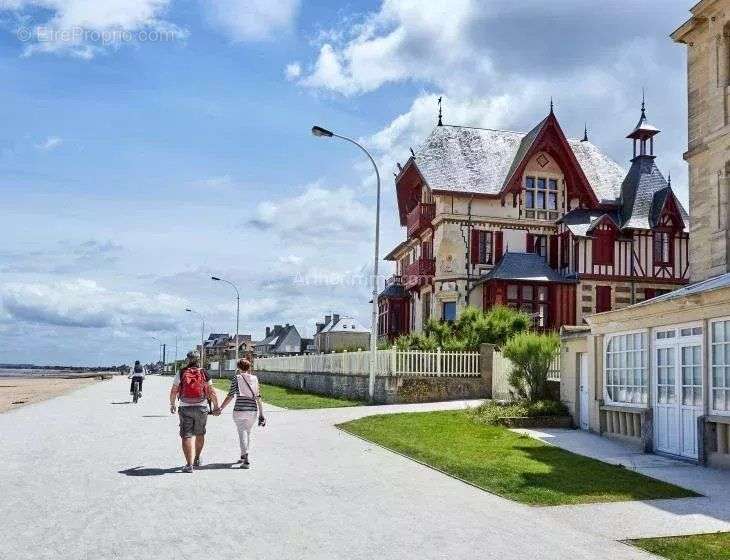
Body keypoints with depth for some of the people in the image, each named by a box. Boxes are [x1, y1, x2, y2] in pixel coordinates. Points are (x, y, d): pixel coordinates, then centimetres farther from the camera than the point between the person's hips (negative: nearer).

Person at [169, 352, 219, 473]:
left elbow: (173, 391, 2)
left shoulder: (181, 373, -1)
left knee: (187, 436, -1)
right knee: (200, 434, 20)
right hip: (202, 408, 2)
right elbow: (212, 392, 0)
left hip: (185, 408, -2)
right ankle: (197, 459, 34)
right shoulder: (204, 374, 1)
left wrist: (172, 404, 17)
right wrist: (216, 406, 10)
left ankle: (189, 464, -11)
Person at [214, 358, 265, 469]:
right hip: (253, 410, 4)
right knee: (248, 433, 18)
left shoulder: (236, 378, -1)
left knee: (242, 433, -2)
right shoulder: (255, 379, 8)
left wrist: (220, 409, -3)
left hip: (240, 410, -3)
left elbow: (230, 396, -7)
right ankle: (243, 456, 30)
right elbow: (258, 397, 7)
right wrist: (261, 413, 10)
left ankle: (246, 459, -15)